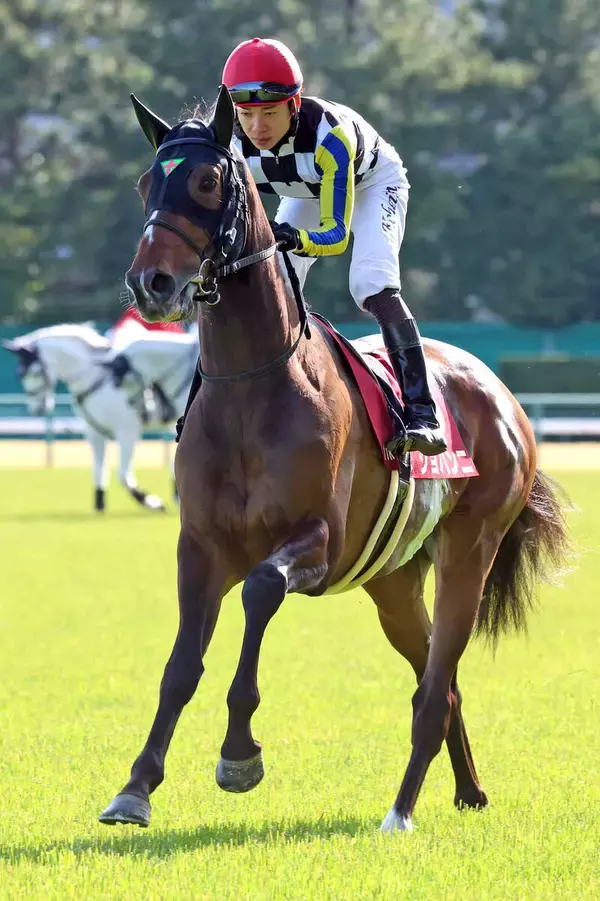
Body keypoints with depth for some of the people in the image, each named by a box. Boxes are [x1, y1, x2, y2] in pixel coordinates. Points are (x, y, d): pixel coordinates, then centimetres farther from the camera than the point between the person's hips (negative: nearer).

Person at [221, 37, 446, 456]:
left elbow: (336, 233, -43)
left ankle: (421, 413, -30)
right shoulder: (234, 145, -30)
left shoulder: (329, 135, -44)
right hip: (306, 193, 6)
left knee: (373, 285, -26)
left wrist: (295, 239, -64)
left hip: (373, 182, -6)